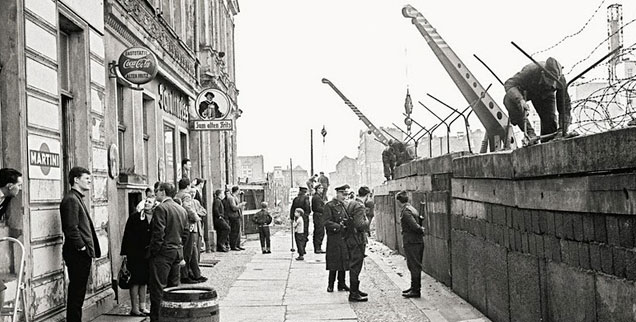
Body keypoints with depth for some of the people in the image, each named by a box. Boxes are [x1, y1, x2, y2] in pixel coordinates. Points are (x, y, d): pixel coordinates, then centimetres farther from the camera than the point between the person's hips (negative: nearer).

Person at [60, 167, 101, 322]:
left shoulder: (78, 198, 17)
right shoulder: (71, 199, -14)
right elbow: (71, 228, -21)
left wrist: (90, 249, 15)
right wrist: (82, 247, -16)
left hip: (82, 254, 10)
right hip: (77, 254, -10)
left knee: (78, 292, 14)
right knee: (76, 292, -4)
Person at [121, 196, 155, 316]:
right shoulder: (134, 217, -5)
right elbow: (127, 235, -5)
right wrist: (125, 252, -9)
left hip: (148, 253, 4)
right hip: (135, 253, -3)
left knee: (144, 280, 12)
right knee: (136, 280, 0)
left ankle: (142, 306, 22)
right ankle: (134, 308, 7)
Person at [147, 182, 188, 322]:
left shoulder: (161, 208, -13)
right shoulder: (182, 210, 12)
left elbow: (159, 234, -19)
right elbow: (185, 233, 15)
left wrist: (151, 253, -11)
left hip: (163, 253, -8)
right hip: (177, 252, 8)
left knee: (158, 288, -4)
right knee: (173, 287, 15)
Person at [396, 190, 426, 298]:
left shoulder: (405, 212, -18)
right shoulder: (411, 209, 14)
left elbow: (415, 226, -24)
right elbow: (420, 219, 19)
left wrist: (421, 230, -7)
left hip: (411, 243, -10)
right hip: (417, 242, 10)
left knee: (414, 266, -3)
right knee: (414, 266, 18)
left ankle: (416, 290, 2)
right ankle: (414, 287, 28)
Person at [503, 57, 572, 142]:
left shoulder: (561, 80, -31)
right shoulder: (531, 71, -42)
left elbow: (565, 105, -22)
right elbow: (509, 83, -42)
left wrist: (562, 130, -28)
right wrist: (519, 99, -61)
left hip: (545, 95, 3)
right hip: (526, 91, -3)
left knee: (550, 120, -12)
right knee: (509, 99, -34)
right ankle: (529, 132, -29)